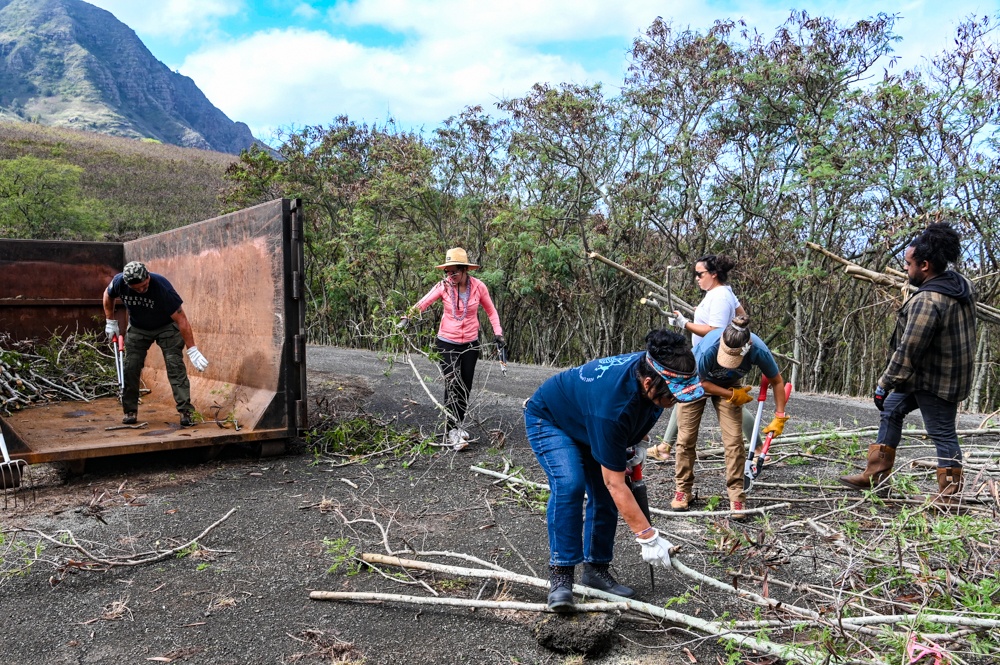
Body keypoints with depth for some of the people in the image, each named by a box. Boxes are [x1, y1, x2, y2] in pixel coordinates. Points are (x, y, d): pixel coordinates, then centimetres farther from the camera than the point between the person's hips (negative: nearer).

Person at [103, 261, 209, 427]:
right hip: (137, 328, 4)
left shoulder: (161, 287, -35)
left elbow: (181, 320, -33)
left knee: (175, 366, -15)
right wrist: (111, 321, 2)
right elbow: (108, 295, 3)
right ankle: (130, 411, 14)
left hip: (166, 327, -4)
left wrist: (192, 350, -35)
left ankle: (186, 411, -15)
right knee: (130, 367, -1)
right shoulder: (119, 282, -24)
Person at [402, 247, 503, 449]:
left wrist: (498, 333, -3)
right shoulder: (444, 286, -13)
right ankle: (452, 430, -2)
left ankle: (458, 424, 29)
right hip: (447, 342, -2)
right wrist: (407, 318, -34)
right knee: (452, 385, -10)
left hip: (471, 343, 2)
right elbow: (422, 303, -19)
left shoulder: (478, 287, -9)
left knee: (466, 386, 11)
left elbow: (491, 311, 4)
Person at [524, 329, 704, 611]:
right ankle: (560, 572, -16)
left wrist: (638, 444, -6)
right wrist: (648, 537, -33)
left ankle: (596, 569, 13)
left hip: (585, 418, 7)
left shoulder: (652, 368, -23)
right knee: (569, 484, -28)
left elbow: (645, 413, 7)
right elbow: (615, 483, -36)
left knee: (604, 495, -1)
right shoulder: (612, 406, -44)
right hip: (549, 419, -7)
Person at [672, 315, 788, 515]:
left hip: (729, 386, 2)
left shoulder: (759, 351, -34)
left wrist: (779, 418, -13)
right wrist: (732, 395, -20)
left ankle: (737, 496, 2)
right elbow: (701, 381, -21)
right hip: (696, 381, -1)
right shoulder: (709, 349, -41)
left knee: (734, 441, -8)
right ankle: (682, 489, 13)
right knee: (686, 438, -1)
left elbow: (777, 382, -14)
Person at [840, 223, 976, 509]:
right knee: (891, 408, 18)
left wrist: (883, 385, -17)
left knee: (942, 434, 2)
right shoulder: (963, 286, 2)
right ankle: (876, 474, 24)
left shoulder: (927, 301, -28)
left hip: (934, 381, -11)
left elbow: (907, 351, -25)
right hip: (953, 372, 11)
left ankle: (949, 497, 16)